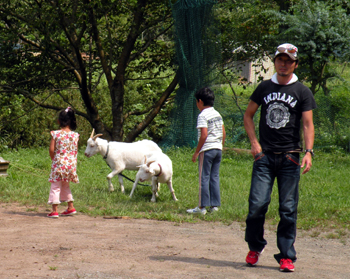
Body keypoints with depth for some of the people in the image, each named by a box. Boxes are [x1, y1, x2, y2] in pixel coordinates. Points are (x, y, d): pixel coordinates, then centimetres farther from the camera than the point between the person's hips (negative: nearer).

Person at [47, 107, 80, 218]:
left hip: (58, 163, -4)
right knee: (65, 185, 23)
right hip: (71, 163, 4)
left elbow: (51, 149, -10)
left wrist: (53, 159, 7)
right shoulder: (75, 135, 0)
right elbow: (76, 151, 5)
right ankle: (71, 207, 25)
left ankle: (54, 211, -2)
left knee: (55, 187, 2)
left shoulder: (55, 134, -10)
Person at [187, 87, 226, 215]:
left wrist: (197, 152, -13)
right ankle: (214, 205, 11)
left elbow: (204, 135, -19)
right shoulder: (217, 114, 12)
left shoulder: (202, 116, -12)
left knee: (204, 178, -3)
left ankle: (202, 207, -2)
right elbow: (223, 133, 12)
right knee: (215, 177, 10)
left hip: (207, 150, -7)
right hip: (218, 149, 7)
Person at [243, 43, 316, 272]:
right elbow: (248, 116, 19)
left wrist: (309, 152, -18)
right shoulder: (264, 88, 12)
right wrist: (254, 143, 5)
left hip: (290, 158, -1)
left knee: (288, 208, -1)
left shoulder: (302, 92, 4)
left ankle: (286, 256, 7)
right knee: (257, 204, -6)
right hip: (264, 156, 1)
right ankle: (255, 248, 14)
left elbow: (308, 124, -3)